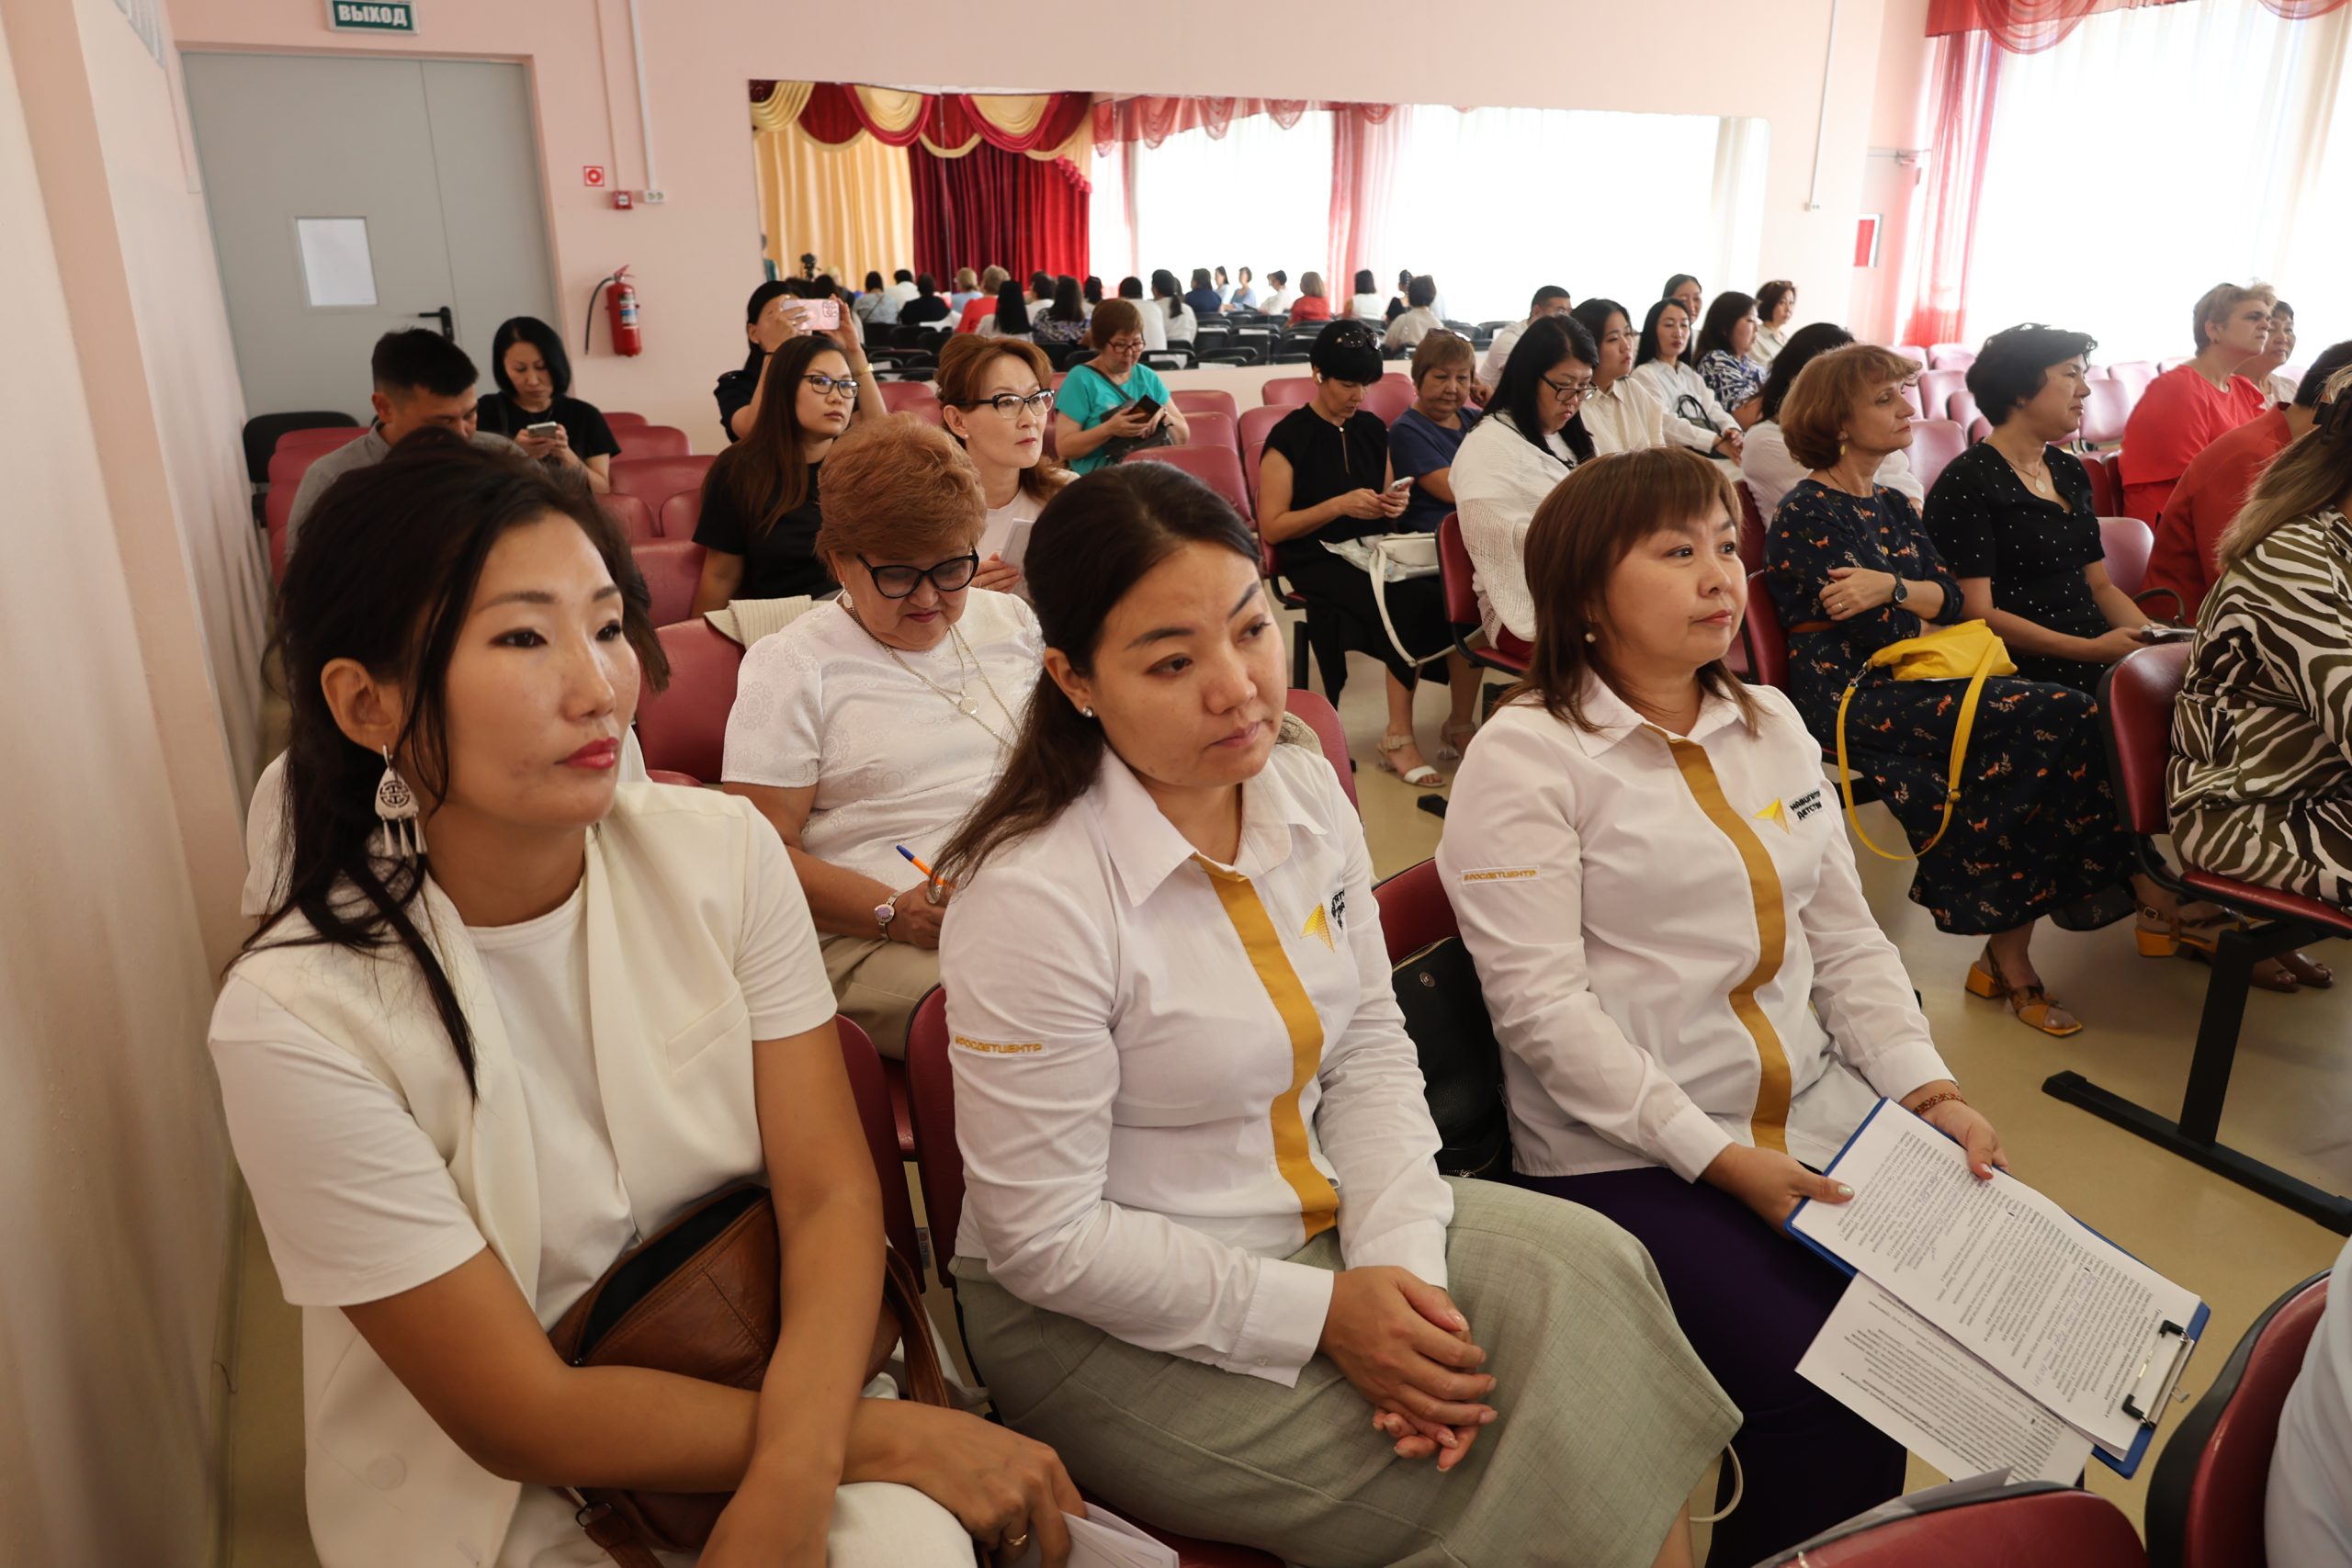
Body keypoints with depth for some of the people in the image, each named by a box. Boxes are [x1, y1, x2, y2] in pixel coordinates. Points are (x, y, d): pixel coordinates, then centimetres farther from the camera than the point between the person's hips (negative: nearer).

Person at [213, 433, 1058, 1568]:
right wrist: (894, 1435, -17)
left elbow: (831, 1193, -10)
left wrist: (793, 1475, -27)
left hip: (768, 1372, 3)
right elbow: (524, 1420, -16)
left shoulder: (722, 852, -9)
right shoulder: (298, 1018, -19)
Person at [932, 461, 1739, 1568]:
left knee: (1591, 1276, -10)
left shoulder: (1302, 786, -5)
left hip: (1319, 1218, 6)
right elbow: (1047, 1240, -19)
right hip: (1112, 1320, -6)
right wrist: (1322, 1314, -18)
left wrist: (1403, 1265, -12)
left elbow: (1369, 1049, 3)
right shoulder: (1032, 901, -25)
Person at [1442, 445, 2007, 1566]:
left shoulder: (1770, 721, 13)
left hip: (1822, 1116, 7)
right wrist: (1716, 1156, -19)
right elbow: (1540, 1002, -16)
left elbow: (1845, 936, 13)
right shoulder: (1525, 756, -10)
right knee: (1834, 1403, -20)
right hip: (1631, 1158, -6)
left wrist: (1931, 1090, 0)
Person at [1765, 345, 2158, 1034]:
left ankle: (2005, 957, -16)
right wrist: (1919, 605, 1)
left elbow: (1950, 596, 5)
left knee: (2056, 722, -18)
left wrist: (1893, 588, -13)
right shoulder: (1807, 513, -6)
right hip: (1848, 697, -8)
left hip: (1902, 681, 8)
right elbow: (1877, 629, -14)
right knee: (2056, 716, -22)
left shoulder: (1891, 506, 20)